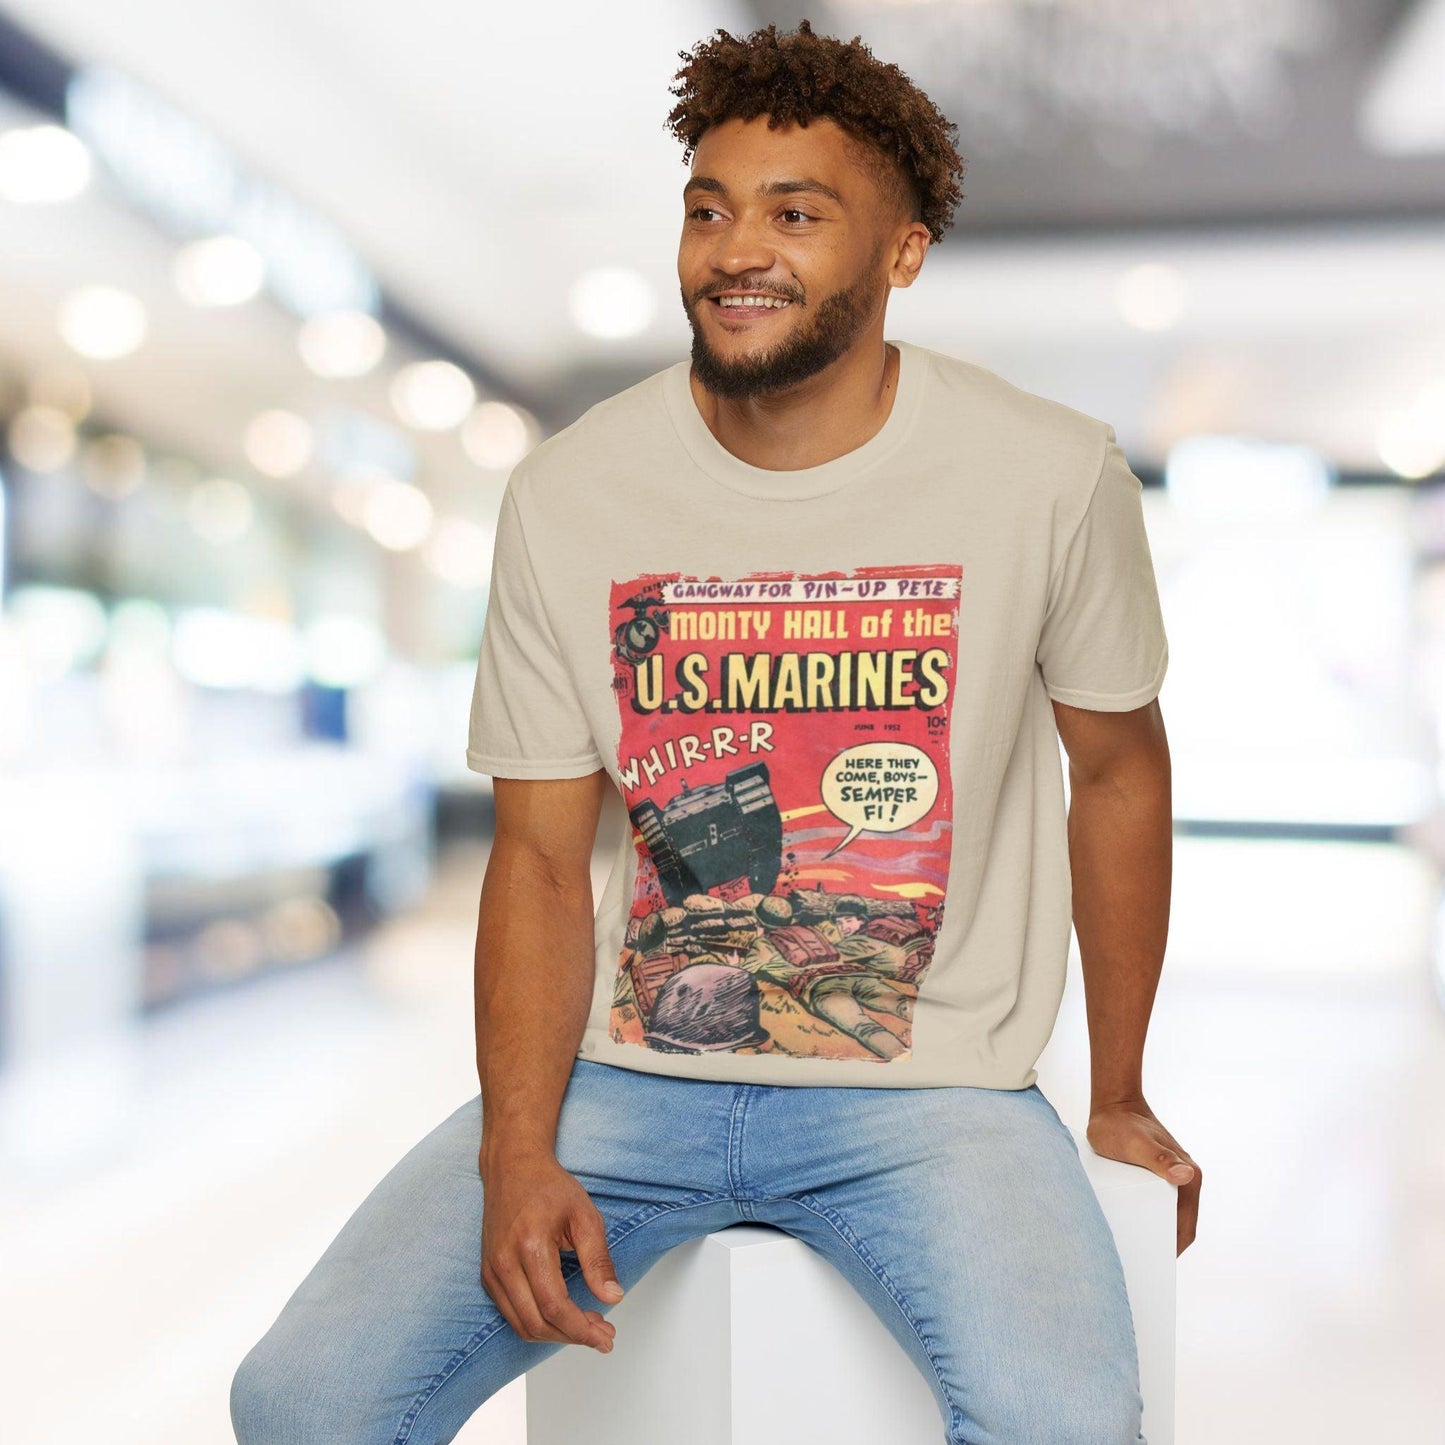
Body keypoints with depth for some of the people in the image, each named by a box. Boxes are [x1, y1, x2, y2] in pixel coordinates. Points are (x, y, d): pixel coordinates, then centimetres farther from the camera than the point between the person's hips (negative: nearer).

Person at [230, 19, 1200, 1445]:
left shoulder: (1050, 474, -7)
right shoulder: (565, 496, -4)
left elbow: (1117, 767, 7)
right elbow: (539, 858, 1)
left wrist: (1119, 1097, 14)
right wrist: (518, 1155, -12)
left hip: (926, 1084, -1)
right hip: (626, 1073, 2)